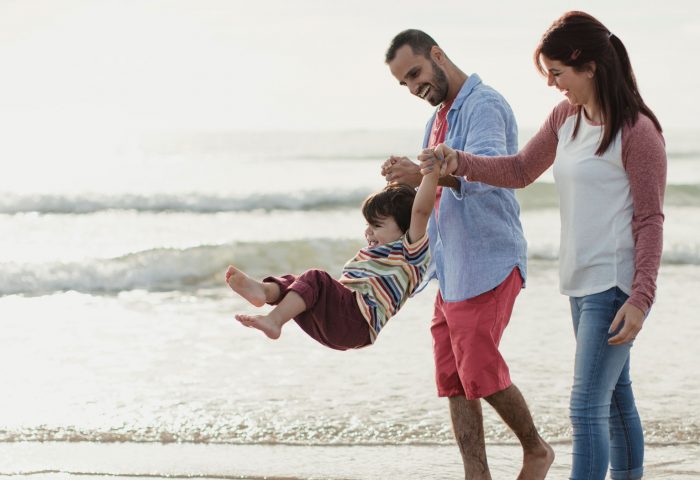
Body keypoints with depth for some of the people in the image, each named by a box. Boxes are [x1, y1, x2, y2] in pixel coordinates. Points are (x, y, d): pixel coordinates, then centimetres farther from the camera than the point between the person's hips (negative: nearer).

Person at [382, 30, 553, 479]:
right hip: (452, 268, 9)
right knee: (453, 378, 5)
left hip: (487, 264, -9)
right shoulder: (439, 118, 19)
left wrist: (424, 174, -47)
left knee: (480, 371, -8)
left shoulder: (485, 106, -12)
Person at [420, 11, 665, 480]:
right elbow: (521, 169, 20)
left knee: (588, 407, -13)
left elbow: (650, 221, -14)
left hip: (615, 287, -9)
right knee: (615, 398, 17)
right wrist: (459, 163, 4)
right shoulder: (566, 117, 10)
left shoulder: (637, 131, -14)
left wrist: (640, 299, -19)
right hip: (581, 283, 9)